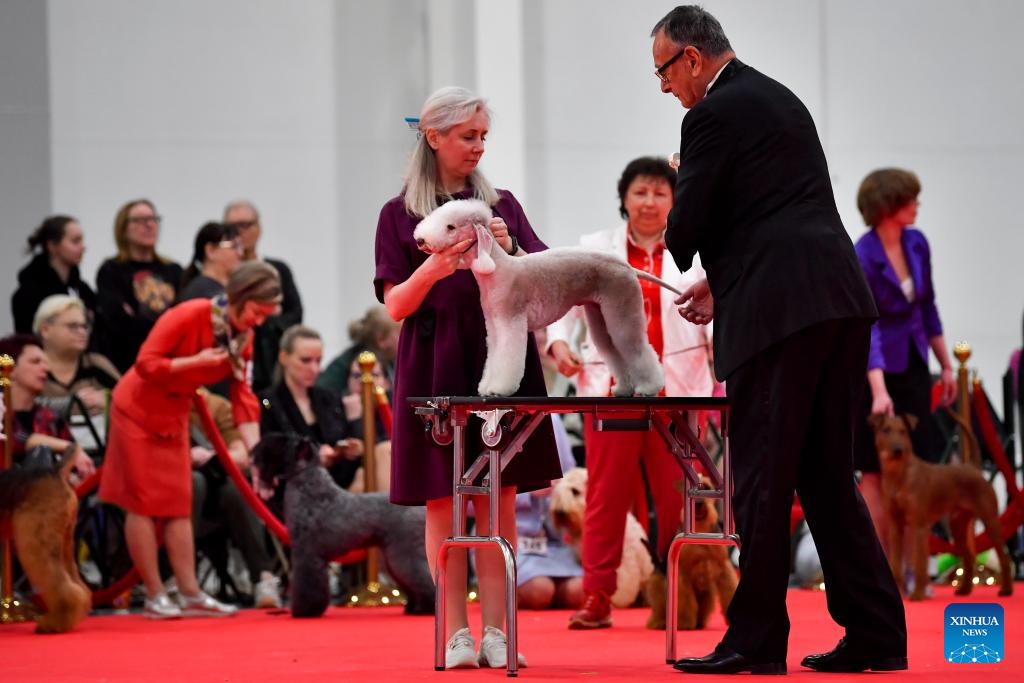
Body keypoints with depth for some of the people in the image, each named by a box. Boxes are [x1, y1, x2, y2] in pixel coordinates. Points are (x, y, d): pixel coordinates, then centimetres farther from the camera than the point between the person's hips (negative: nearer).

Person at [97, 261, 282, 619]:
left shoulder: (242, 337, -3)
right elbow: (146, 364, -27)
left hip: (174, 416, 7)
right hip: (138, 411, -7)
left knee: (178, 505, 6)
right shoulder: (188, 316, -24)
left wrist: (257, 452, -12)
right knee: (144, 503, -4)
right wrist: (196, 361, -30)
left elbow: (243, 398, -3)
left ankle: (191, 595, 6)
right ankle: (155, 597, -2)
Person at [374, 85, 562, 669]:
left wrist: (509, 252, -12)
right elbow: (396, 306, -1)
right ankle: (456, 633, 3)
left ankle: (496, 631, 1)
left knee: (499, 499, 0)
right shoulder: (401, 214, 5)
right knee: (444, 501, -1)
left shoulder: (503, 205, 12)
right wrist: (433, 270, -19)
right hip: (437, 366, -2)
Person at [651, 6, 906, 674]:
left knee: (763, 481, -3)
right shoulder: (783, 100, 22)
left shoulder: (713, 117, -5)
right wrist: (722, 281, 28)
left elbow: (688, 226, -4)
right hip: (843, 304, 9)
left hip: (779, 315, -8)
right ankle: (876, 633, 8)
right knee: (828, 475, 11)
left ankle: (757, 641, -1)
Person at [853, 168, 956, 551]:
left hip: (913, 366, 6)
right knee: (877, 472, -1)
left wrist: (946, 366, 14)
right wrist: (879, 392, -38)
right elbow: (865, 328, -29)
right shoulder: (862, 258, -22)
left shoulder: (917, 244, -2)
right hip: (876, 371, -6)